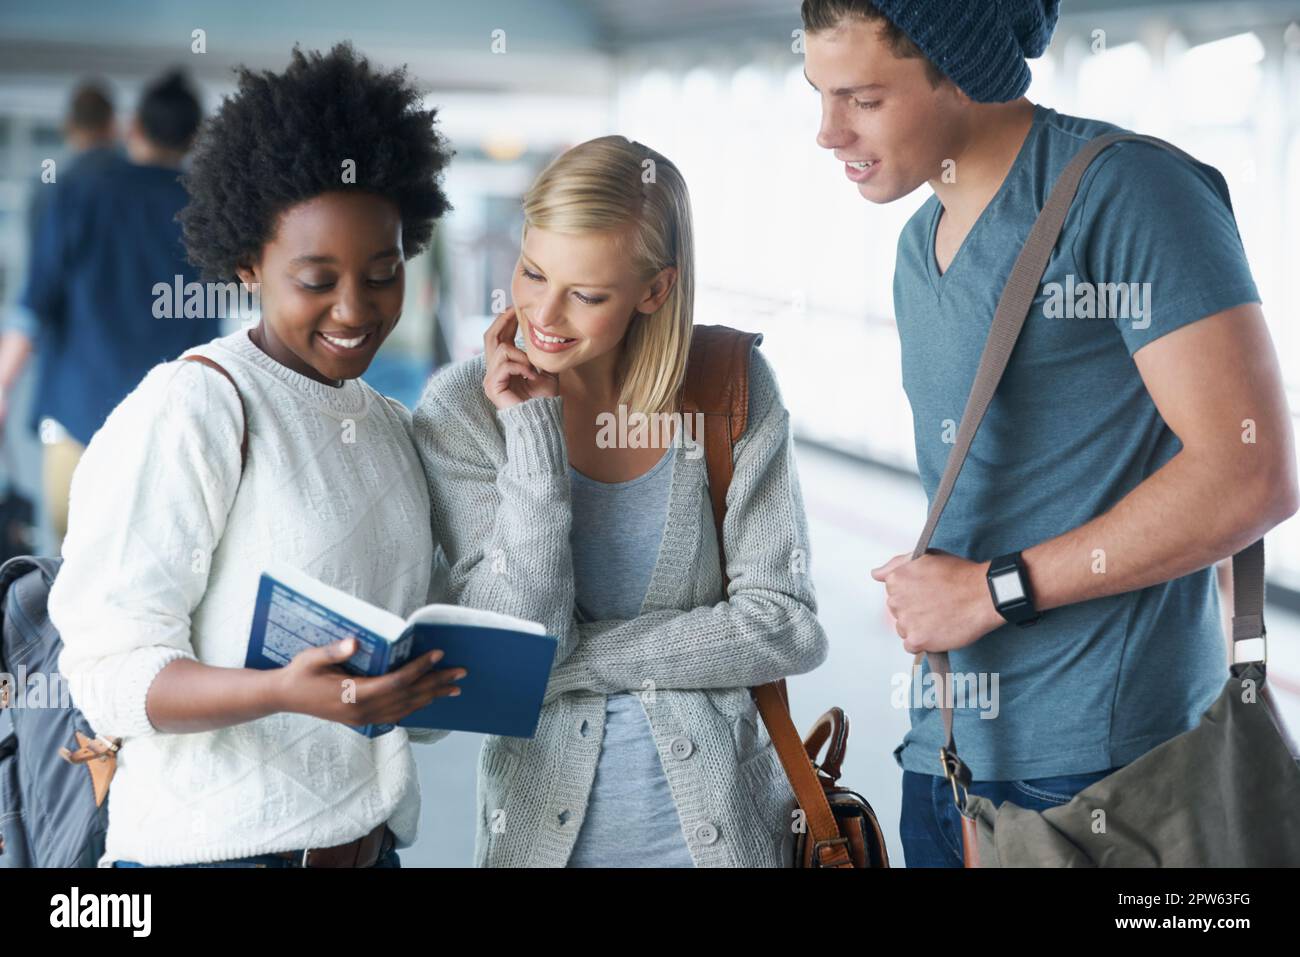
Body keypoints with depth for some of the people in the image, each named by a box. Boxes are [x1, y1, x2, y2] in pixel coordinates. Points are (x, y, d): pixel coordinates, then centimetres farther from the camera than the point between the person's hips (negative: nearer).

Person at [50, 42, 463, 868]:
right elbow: (111, 671, -17)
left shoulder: (394, 428, 10)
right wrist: (287, 693, -32)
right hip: (215, 845, -7)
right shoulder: (188, 408, -12)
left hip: (372, 839, 7)